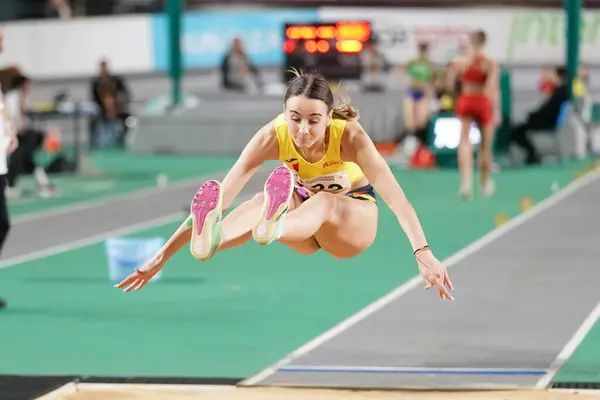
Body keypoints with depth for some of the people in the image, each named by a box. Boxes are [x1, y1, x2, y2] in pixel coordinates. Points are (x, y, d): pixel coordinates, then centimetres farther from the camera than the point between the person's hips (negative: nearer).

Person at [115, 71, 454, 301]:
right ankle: (209, 240, -66)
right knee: (266, 199, -34)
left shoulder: (349, 136, -30)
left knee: (322, 202, -39)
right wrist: (162, 257, -37)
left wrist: (424, 254, -55)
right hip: (305, 214, 2)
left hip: (354, 217, -2)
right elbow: (223, 194, -31)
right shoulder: (272, 137, -26)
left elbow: (394, 195, -41)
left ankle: (274, 226, -74)